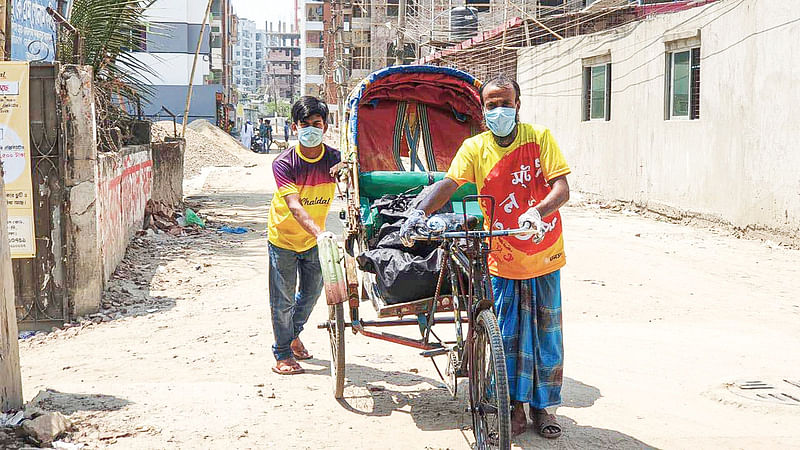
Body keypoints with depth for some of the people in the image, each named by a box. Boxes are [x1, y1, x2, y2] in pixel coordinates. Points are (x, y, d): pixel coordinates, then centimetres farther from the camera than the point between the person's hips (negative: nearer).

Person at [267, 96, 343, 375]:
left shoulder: (334, 159, -14)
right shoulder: (283, 163, -23)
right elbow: (294, 206, -34)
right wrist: (319, 232, -49)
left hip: (314, 238, 4)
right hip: (283, 237, -4)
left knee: (312, 291, 17)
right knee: (283, 299, 2)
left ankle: (293, 334, 45)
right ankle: (282, 354, 19)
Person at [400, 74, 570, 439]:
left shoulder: (540, 138, -6)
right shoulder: (475, 148, -5)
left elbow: (561, 188, -14)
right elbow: (449, 183, -18)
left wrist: (538, 211, -35)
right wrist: (420, 211, -38)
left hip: (545, 258, 0)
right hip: (503, 261, 0)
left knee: (546, 336, 9)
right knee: (510, 336, 4)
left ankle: (542, 406, 24)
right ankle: (516, 407, 20)